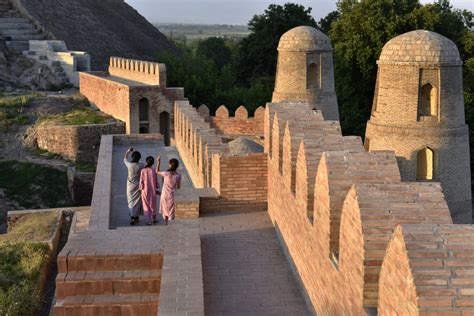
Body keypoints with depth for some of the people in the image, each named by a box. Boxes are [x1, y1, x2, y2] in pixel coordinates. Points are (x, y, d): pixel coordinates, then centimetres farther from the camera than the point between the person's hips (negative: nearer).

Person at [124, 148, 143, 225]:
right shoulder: (141, 165, -17)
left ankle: (132, 217, -2)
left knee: (131, 201, 8)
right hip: (138, 185, 0)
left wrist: (128, 151, 20)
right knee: (137, 201, 13)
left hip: (130, 185, 0)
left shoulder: (129, 165, -14)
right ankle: (137, 217, 21)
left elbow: (124, 159, 8)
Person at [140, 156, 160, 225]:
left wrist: (141, 189, 3)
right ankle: (154, 219, 30)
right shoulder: (154, 171, -10)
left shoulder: (143, 171, -14)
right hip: (153, 190, 2)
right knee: (153, 204, 20)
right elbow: (156, 181, -2)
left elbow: (141, 181, -10)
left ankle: (150, 221, 11)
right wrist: (156, 189, 12)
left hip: (145, 190, -2)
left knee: (147, 205, 10)